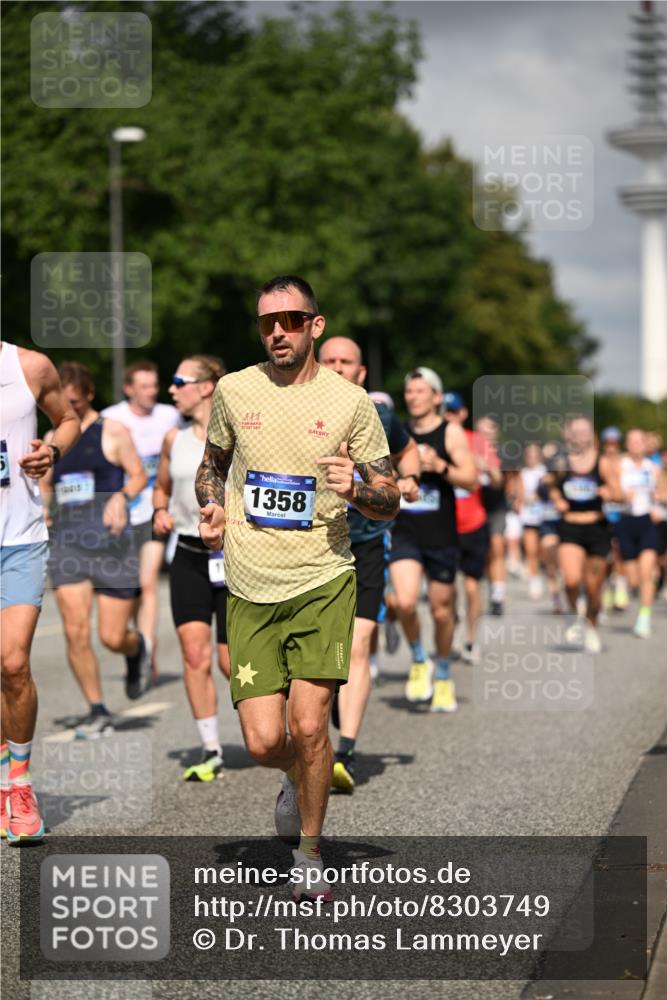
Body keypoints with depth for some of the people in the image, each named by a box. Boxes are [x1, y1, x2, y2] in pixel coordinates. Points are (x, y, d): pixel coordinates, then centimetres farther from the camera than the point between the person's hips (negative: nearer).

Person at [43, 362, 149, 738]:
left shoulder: (113, 432, 0)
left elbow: (139, 475, -3)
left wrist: (121, 497, -22)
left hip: (111, 542, -3)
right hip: (68, 544, 3)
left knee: (113, 637, -3)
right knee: (76, 633, -9)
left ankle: (138, 649, 35)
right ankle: (98, 711, 4)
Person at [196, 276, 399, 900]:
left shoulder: (350, 401, 1)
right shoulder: (233, 391, 6)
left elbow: (389, 502, 6)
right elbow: (211, 463, 24)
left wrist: (355, 489, -16)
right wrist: (211, 508, 3)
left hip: (323, 583, -2)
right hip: (250, 591, 2)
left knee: (308, 725, -11)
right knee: (264, 741, -5)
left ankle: (309, 852, 12)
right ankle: (299, 779, 33)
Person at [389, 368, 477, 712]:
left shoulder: (451, 433, -2)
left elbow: (472, 480, -9)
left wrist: (439, 466, -22)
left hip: (441, 535, -2)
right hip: (404, 533, 2)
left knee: (442, 611, 7)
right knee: (405, 603, -18)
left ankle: (442, 675, 28)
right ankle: (419, 661, 7)